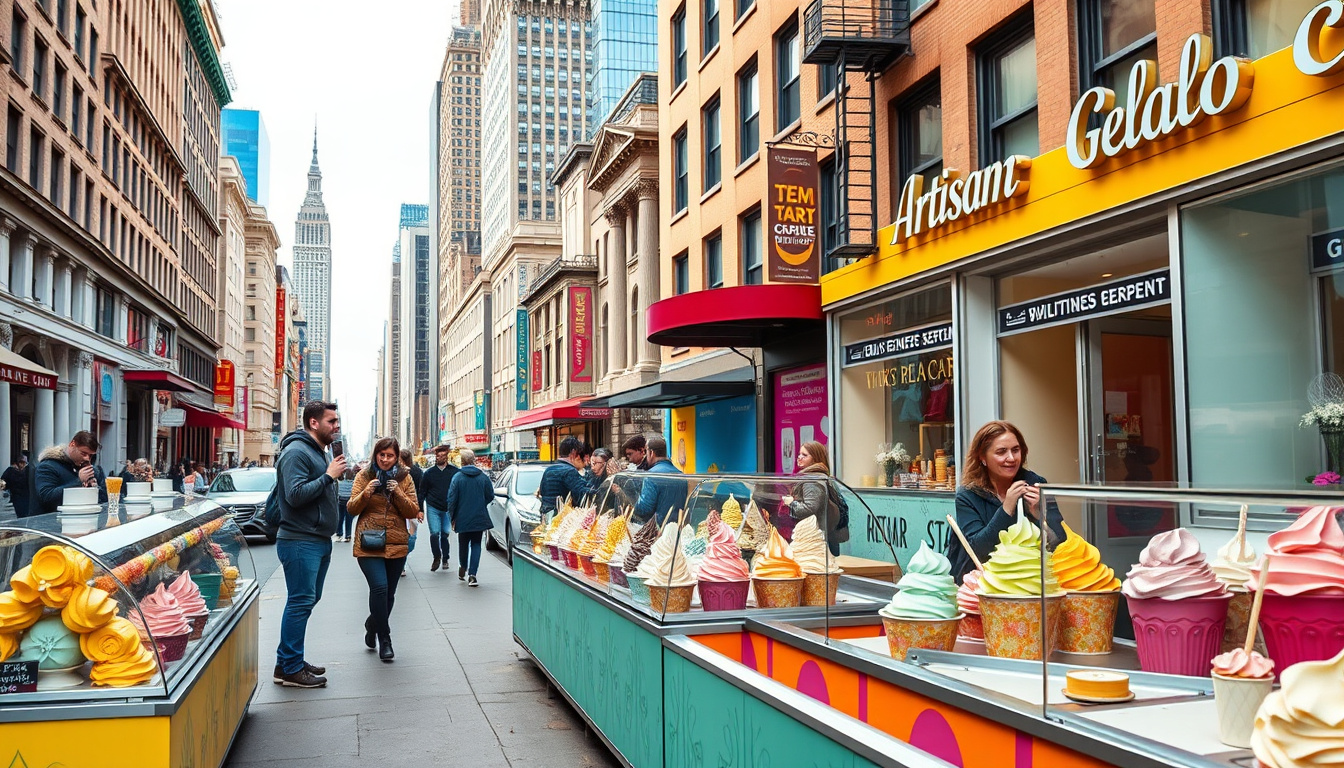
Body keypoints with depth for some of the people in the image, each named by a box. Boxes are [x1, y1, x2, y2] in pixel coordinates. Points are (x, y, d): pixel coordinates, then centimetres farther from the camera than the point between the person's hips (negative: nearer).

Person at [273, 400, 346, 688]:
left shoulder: (318, 452, 18)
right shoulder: (296, 452, -14)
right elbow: (296, 494, -24)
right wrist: (329, 475, -20)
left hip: (318, 540, 10)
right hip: (300, 542, -10)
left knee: (308, 600, 13)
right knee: (301, 602, -8)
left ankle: (290, 660, 22)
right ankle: (289, 669, -2)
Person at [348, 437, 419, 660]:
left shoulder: (405, 478, 7)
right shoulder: (364, 476, 5)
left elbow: (413, 512, 2)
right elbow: (352, 508, 2)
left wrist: (398, 493, -14)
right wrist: (366, 493, -17)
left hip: (396, 544, 3)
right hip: (368, 543, -2)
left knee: (389, 593, 9)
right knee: (380, 587, -19)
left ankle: (372, 627, 36)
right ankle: (384, 640, -8)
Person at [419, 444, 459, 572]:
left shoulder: (455, 472, 1)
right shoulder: (429, 473, 4)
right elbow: (422, 492, 9)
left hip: (448, 509, 0)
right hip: (433, 508, 0)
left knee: (446, 534, 4)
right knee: (434, 533, -10)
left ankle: (445, 559, 22)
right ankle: (437, 557, 10)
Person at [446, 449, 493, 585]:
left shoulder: (457, 477, -9)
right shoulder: (483, 477, -3)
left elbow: (452, 498, -9)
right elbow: (490, 496, 4)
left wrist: (452, 517, 2)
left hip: (463, 518, -1)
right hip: (479, 518, 1)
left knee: (463, 544, 17)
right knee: (476, 545, 5)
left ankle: (463, 568, 35)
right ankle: (472, 574, -5)